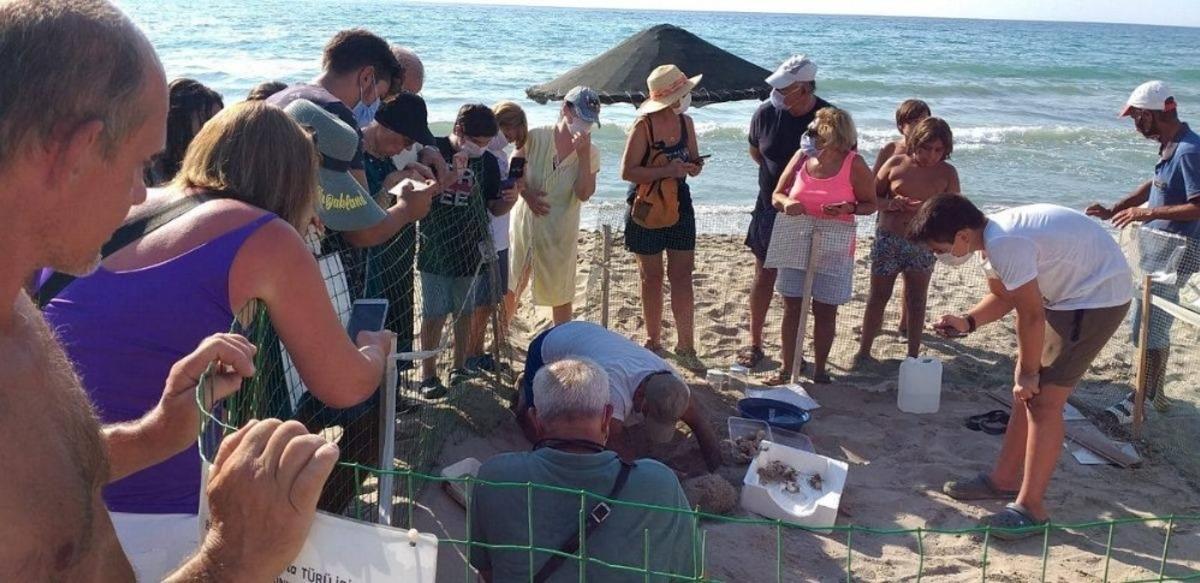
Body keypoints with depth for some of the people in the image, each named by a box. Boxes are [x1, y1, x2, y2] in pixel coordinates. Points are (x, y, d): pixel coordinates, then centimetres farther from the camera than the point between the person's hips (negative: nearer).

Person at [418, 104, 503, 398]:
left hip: (469, 249, 2)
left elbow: (494, 206, 5)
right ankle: (428, 375, 12)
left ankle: (459, 367, 27)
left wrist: (509, 199, -18)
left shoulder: (488, 162, 0)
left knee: (464, 312, 12)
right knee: (434, 315, 1)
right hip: (434, 249, -2)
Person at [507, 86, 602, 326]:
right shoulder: (535, 137, -8)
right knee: (511, 286, 14)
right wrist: (526, 193, -16)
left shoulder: (590, 153, -6)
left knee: (561, 293, 10)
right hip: (525, 223, 0)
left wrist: (583, 155, -22)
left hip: (560, 232, 0)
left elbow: (584, 194, -16)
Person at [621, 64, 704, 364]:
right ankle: (654, 340, 23)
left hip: (679, 204, 4)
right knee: (652, 277, 8)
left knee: (682, 276, 1)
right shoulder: (644, 126, -15)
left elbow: (694, 160, 14)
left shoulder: (686, 122, 2)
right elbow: (627, 171, -19)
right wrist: (666, 171, -27)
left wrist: (693, 166, -10)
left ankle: (685, 344, 8)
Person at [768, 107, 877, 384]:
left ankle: (820, 369, 22)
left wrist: (849, 208, -22)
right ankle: (787, 367, 19)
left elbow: (871, 204, -1)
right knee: (792, 308, 7)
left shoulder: (854, 165, -9)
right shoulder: (801, 156, 0)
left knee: (825, 311, 6)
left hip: (833, 249, -3)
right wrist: (786, 203, -17)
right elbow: (777, 194, 6)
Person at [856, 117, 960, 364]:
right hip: (888, 239, 0)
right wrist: (891, 204, -18)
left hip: (923, 244, 0)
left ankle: (913, 356, 12)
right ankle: (864, 351, 15)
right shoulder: (896, 163, -2)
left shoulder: (947, 173, 0)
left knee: (916, 300, 4)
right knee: (879, 296, 7)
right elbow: (871, 197, 3)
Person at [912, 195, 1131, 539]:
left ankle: (1030, 509, -3)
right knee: (1028, 393, 13)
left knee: (1043, 401, -9)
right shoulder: (994, 239, 1)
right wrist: (967, 322, -3)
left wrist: (1027, 371, -10)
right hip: (1070, 294, 10)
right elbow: (1002, 296, 14)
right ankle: (1004, 479, 25)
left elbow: (1032, 315, -23)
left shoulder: (1004, 244, -29)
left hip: (1099, 295, -10)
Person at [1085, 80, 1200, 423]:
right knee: (1153, 323, 17)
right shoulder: (1171, 145, 7)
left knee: (1151, 327, -3)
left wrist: (1147, 212, -21)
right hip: (1159, 244, 10)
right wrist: (1114, 211, 14)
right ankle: (1155, 392, 29)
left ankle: (1144, 399, 8)